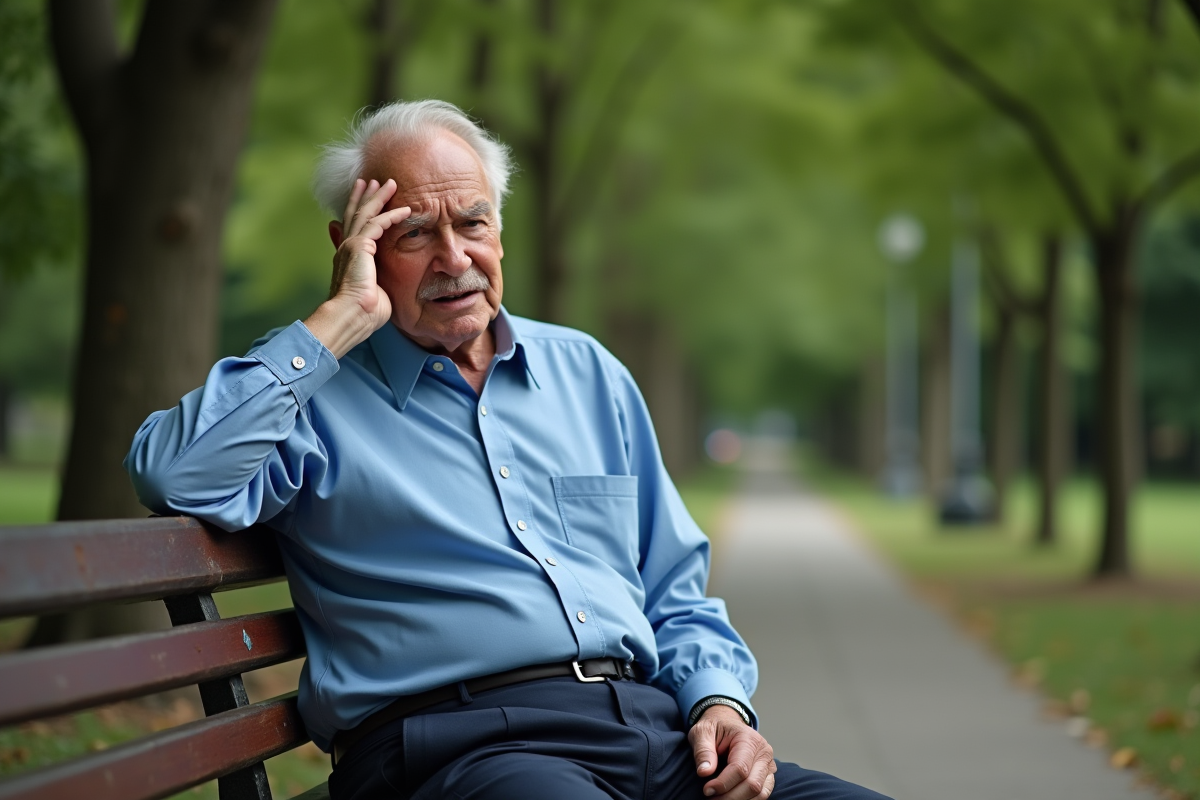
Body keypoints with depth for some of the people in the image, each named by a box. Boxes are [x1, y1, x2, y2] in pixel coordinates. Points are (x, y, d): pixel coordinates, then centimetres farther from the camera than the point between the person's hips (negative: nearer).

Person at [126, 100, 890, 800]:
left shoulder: (585, 370, 23)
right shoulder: (309, 386, 8)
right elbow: (177, 477, -14)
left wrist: (719, 701, 3)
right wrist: (341, 319, -6)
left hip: (650, 728, 5)